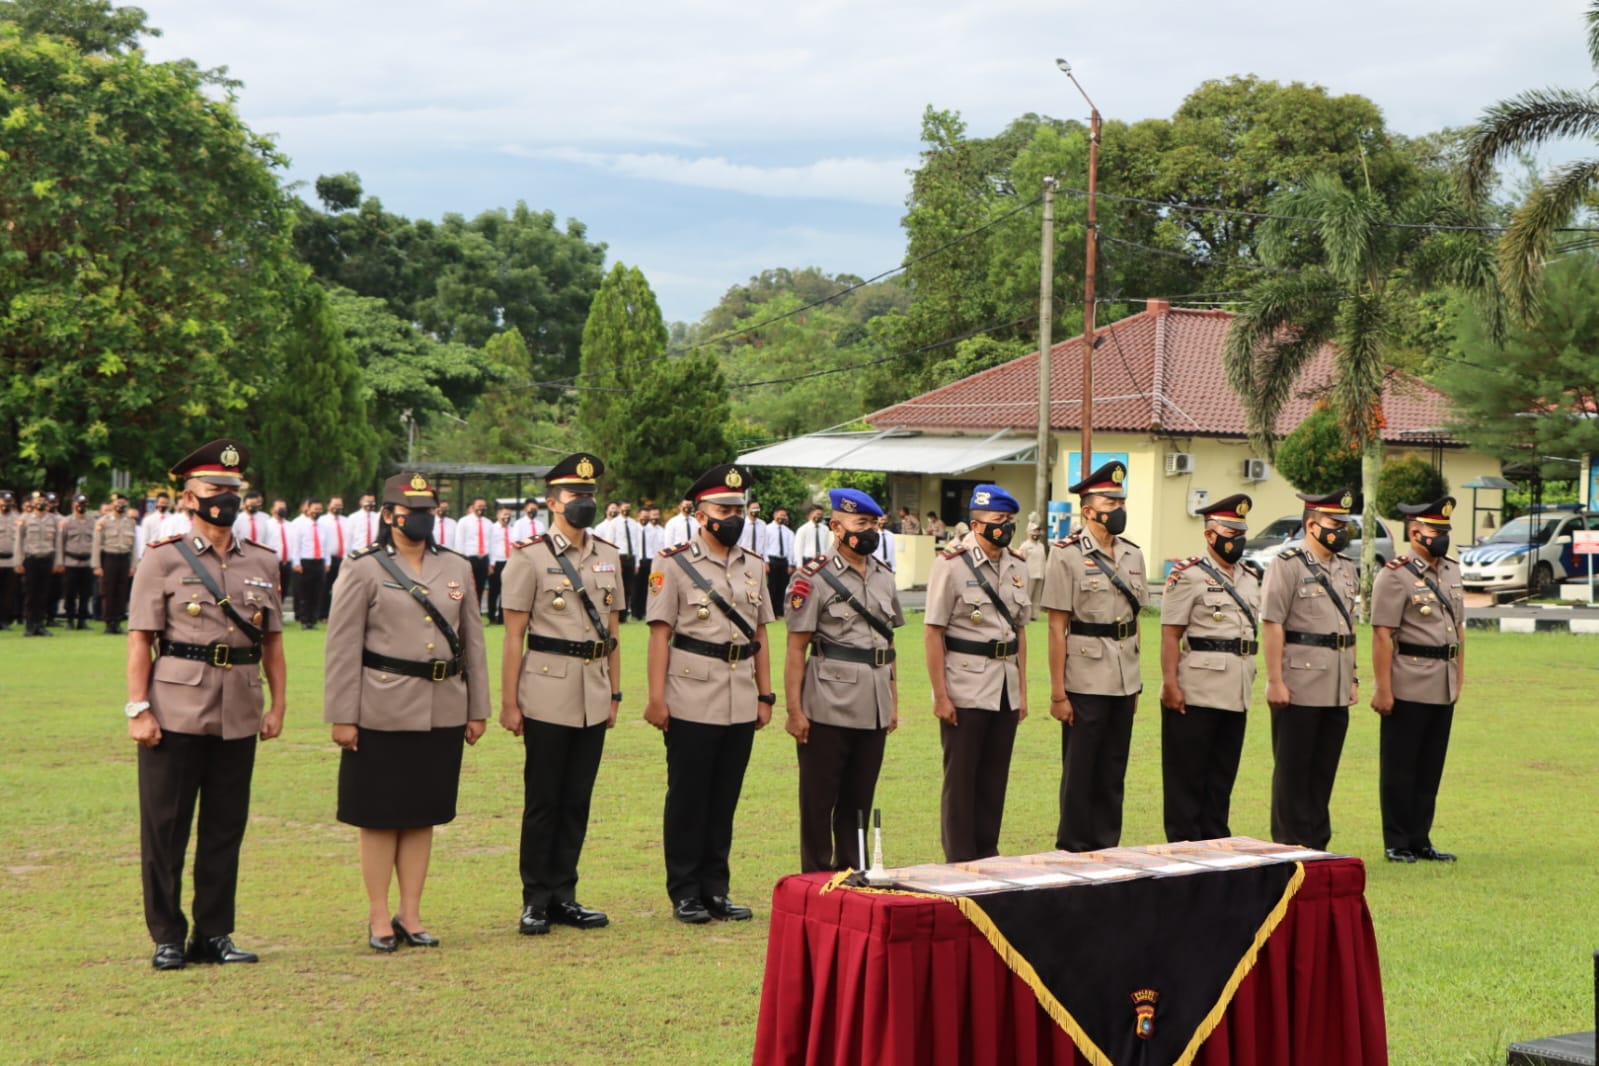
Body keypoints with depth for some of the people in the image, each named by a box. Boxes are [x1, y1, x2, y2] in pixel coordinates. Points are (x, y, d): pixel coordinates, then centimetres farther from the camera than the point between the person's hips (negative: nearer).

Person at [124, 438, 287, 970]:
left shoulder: (262, 562, 10)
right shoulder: (163, 559, -1)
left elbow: (272, 640, 14)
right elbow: (140, 640, -4)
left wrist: (278, 706, 9)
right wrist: (137, 709, -10)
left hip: (238, 717, 4)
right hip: (176, 712, -4)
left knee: (226, 828, 8)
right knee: (165, 827, 1)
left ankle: (215, 934, 18)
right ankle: (167, 938, 11)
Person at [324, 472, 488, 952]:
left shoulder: (456, 568, 10)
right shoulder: (364, 570, -4)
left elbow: (472, 642, 13)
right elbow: (343, 648, -6)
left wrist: (477, 709, 9)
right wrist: (342, 717, -9)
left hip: (444, 711, 4)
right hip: (383, 712, -4)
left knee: (423, 815, 10)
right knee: (380, 817, 3)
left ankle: (410, 914, 18)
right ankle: (379, 918, 13)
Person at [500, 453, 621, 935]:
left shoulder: (609, 557, 11)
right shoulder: (529, 557, -5)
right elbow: (513, 636, -5)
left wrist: (614, 694, 12)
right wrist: (509, 703, -8)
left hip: (594, 696, 5)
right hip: (548, 694, -5)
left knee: (578, 800, 9)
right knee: (543, 800, 1)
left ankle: (563, 895, 17)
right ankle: (536, 901, 9)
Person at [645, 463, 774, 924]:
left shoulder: (754, 567, 13)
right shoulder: (674, 565, -2)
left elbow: (760, 635, 16)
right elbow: (660, 634, -6)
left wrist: (765, 695, 11)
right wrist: (656, 696, -11)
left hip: (741, 706, 5)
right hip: (693, 704, -5)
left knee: (725, 799, 10)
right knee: (687, 799, 2)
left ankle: (715, 889, 18)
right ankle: (685, 893, 10)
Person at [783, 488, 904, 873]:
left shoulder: (884, 576, 11)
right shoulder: (814, 578, -8)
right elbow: (796, 648, -10)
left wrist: (893, 702, 14)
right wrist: (794, 710, -13)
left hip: (873, 707, 6)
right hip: (829, 707, -6)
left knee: (859, 799, 13)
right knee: (819, 800, 3)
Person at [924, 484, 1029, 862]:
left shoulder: (1017, 566, 9)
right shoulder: (952, 564, -10)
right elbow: (933, 632, -10)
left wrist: (1022, 690, 12)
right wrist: (940, 695, -14)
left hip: (1005, 689, 6)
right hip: (965, 690, -6)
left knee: (995, 776, 11)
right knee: (961, 777, 0)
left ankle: (987, 854, 20)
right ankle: (959, 861, 8)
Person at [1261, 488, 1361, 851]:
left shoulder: (1346, 570, 14)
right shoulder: (1287, 566, -8)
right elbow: (1272, 626, -12)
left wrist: (1352, 677, 16)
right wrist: (1274, 681, -16)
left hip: (1337, 690, 7)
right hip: (1299, 687, -7)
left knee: (1324, 769, 11)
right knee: (1292, 769, 0)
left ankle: (1317, 845, 18)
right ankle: (1289, 848, 6)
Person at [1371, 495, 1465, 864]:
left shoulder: (1452, 571, 13)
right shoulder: (1395, 576, -10)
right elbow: (1382, 635, -14)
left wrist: (1459, 674, 15)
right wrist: (1382, 688, -18)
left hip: (1444, 688, 7)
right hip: (1409, 688, -7)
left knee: (1431, 767, 12)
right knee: (1400, 767, 2)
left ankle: (1420, 840, 20)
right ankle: (1396, 844, 9)